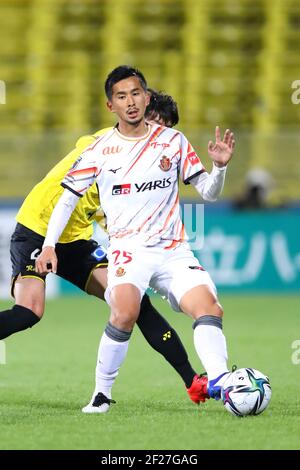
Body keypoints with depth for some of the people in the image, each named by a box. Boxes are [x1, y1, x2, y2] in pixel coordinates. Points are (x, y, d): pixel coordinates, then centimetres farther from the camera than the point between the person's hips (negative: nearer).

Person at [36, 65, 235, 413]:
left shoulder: (173, 141, 7)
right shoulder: (100, 151, 4)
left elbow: (208, 192, 9)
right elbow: (67, 198, 11)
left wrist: (220, 166, -11)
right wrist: (49, 245, 2)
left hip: (173, 250, 3)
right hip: (128, 249, -2)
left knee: (209, 307, -21)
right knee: (125, 313, -28)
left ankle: (217, 382, -32)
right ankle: (102, 392, -14)